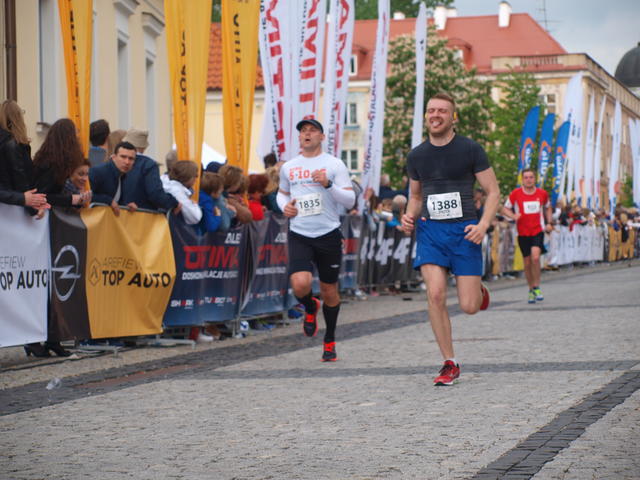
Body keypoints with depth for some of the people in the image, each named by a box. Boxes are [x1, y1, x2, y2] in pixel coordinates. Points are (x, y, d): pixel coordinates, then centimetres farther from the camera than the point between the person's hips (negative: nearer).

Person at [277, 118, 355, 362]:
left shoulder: (334, 164, -1)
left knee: (329, 290, 8)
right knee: (300, 284, -21)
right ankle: (310, 308, 16)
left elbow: (350, 200, -5)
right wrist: (284, 206, 4)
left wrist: (328, 185, -20)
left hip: (328, 234, -1)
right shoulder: (288, 167, 9)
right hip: (299, 235, 1)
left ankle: (330, 342, 27)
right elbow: (282, 193, 27)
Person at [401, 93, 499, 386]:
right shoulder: (416, 156, 9)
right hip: (430, 230, 2)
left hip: (464, 230, -2)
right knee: (435, 294, -16)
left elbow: (493, 191, 1)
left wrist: (483, 224, -15)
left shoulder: (470, 150, -2)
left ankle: (479, 291, 35)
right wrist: (410, 217, 1)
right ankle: (450, 364, -3)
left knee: (468, 307, -6)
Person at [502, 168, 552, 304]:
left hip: (538, 231, -1)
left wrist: (549, 223, 9)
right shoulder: (515, 194, -3)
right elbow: (505, 209, 6)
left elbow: (548, 208, 22)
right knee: (527, 262, 5)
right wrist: (513, 216, -15)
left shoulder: (542, 194, 3)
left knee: (535, 256, -22)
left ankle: (536, 287, -6)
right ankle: (531, 290, 24)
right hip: (523, 233, 1)